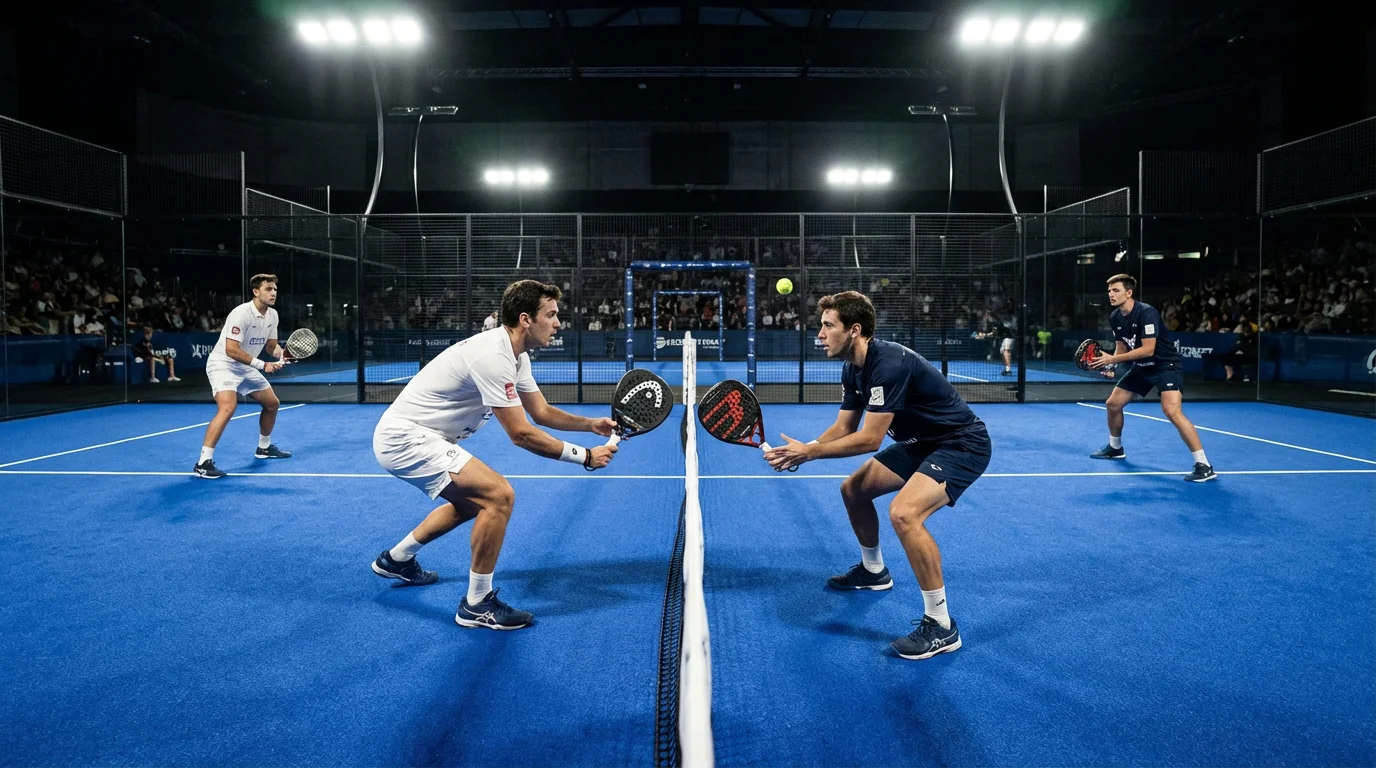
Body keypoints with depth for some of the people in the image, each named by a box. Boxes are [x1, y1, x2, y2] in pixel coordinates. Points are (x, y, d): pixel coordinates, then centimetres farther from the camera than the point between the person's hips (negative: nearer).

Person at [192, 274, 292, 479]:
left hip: (246, 368, 9)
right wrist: (262, 365, -29)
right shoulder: (241, 313, -25)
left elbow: (271, 346, 11)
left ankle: (264, 447, 37)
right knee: (228, 407, -29)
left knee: (273, 403, 16)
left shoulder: (272, 315, 0)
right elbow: (231, 350, -29)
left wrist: (282, 354, -12)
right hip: (223, 364, -9)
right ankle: (203, 462, -26)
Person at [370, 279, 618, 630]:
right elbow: (521, 433, -25)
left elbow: (541, 412, 12)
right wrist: (584, 456, -19)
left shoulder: (515, 355, 5)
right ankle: (477, 605, -7)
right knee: (499, 495, -20)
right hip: (407, 439, -11)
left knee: (474, 501, 27)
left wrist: (593, 424, -2)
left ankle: (396, 559, 42)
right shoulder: (493, 357, -26)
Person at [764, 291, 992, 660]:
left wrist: (809, 451, -20)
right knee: (853, 490, 16)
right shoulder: (853, 368, 1)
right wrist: (800, 451, -9)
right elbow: (843, 427, 7)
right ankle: (873, 570, 41)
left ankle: (941, 627, -18)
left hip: (962, 443, -10)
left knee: (904, 513, -31)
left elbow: (870, 438, -28)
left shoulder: (889, 363, -29)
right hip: (921, 443, 10)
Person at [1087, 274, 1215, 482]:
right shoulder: (1115, 317, 0)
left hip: (1165, 365, -9)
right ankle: (1115, 448, 36)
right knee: (1113, 403, 11)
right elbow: (1121, 348, 11)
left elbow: (1148, 349, -29)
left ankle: (1204, 466, -22)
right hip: (1141, 367, 9)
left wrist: (1112, 359, -28)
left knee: (1172, 411, -26)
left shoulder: (1146, 312, -25)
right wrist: (1109, 364, -10)